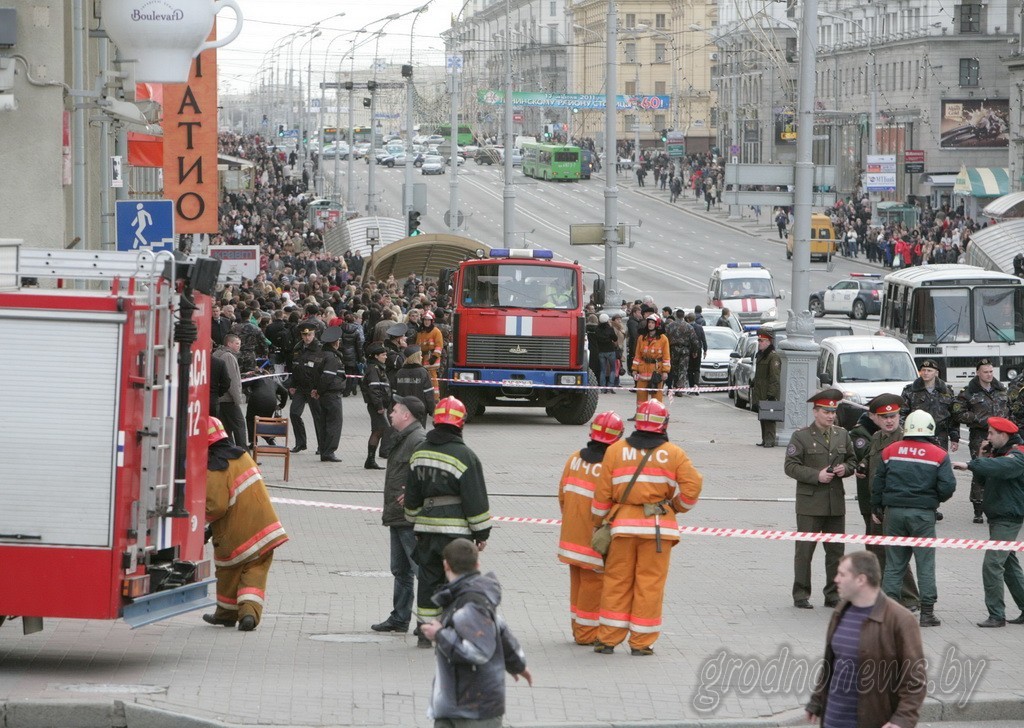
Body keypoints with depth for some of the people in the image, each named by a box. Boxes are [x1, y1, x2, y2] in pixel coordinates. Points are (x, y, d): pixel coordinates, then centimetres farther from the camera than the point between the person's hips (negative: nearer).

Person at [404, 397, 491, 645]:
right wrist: (481, 532, -2)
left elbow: (412, 496, 16)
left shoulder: (419, 453, 8)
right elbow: (476, 500, -10)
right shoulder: (464, 456, -12)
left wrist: (415, 524, 26)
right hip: (455, 530, -5)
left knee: (428, 578, 11)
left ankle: (426, 631, 12)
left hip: (426, 529, 5)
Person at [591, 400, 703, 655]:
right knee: (650, 583, 3)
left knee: (617, 581, 9)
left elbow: (603, 493, 4)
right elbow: (692, 485, -6)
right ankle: (641, 643, 5)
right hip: (658, 527, -1)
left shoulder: (615, 451, 3)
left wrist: (598, 524, 15)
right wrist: (677, 507, 13)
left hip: (623, 525, 1)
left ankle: (608, 639, 11)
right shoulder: (673, 454, -1)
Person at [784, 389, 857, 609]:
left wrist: (845, 469, -3)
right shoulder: (801, 436, -4)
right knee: (805, 549, -1)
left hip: (836, 502, 4)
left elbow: (852, 460, 20)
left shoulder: (842, 435, 11)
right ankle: (801, 595, 6)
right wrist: (816, 475, -17)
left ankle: (833, 594, 16)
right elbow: (791, 467, -7)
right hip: (810, 502, -4)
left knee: (836, 550, 7)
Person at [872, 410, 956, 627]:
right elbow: (947, 486, -9)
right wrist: (937, 499, 13)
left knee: (894, 563, 10)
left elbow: (878, 482, 8)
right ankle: (927, 612, 3)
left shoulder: (890, 451, 5)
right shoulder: (938, 455, -3)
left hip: (893, 512, 2)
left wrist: (876, 509, 19)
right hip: (923, 514, -2)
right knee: (925, 564, 4)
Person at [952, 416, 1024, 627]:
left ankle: (997, 615, -11)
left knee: (992, 565, -14)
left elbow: (1001, 467, -36)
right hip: (997, 517, 10)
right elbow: (985, 479, 15)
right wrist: (981, 458, 0)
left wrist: (970, 465, -40)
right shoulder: (997, 453, 15)